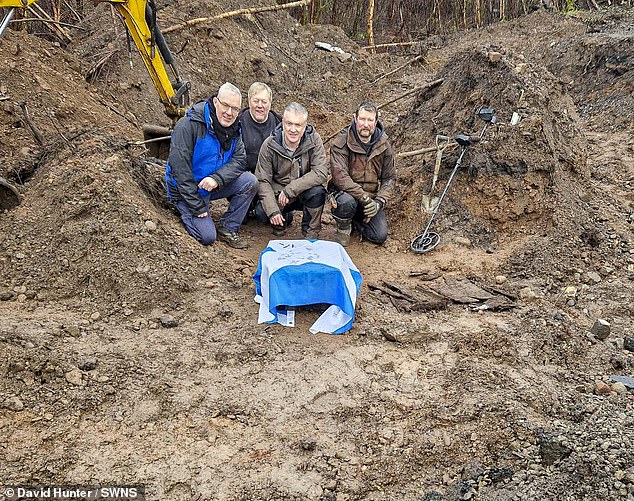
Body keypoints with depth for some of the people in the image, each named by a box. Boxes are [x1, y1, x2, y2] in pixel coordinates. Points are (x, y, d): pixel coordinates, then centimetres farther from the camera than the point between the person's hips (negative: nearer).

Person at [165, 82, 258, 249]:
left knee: (250, 182, -17)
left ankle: (227, 228, -2)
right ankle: (185, 211, 14)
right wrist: (197, 207, -23)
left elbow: (239, 160, -10)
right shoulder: (189, 125, -23)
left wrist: (217, 179, -31)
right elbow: (179, 167, -25)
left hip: (215, 185, 6)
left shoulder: (234, 128, -1)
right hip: (187, 190, -6)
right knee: (208, 237, -17)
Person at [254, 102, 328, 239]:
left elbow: (321, 173, -24)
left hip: (304, 193, 0)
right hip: (277, 193, 1)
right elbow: (262, 181, -13)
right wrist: (273, 210, -26)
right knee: (261, 212, -27)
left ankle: (311, 234, -7)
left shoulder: (314, 140, -14)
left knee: (317, 192, -33)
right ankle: (284, 218, 11)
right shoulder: (269, 145, -13)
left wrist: (291, 189, -30)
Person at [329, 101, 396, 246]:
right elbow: (339, 176, -25)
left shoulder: (384, 145, -2)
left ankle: (357, 219, 24)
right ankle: (343, 228, -3)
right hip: (347, 191, -4)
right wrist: (364, 198, -31)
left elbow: (389, 178, 2)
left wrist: (379, 202, -15)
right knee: (347, 202, -39)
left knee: (380, 237, -9)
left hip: (372, 197, 4)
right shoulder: (341, 142, -15)